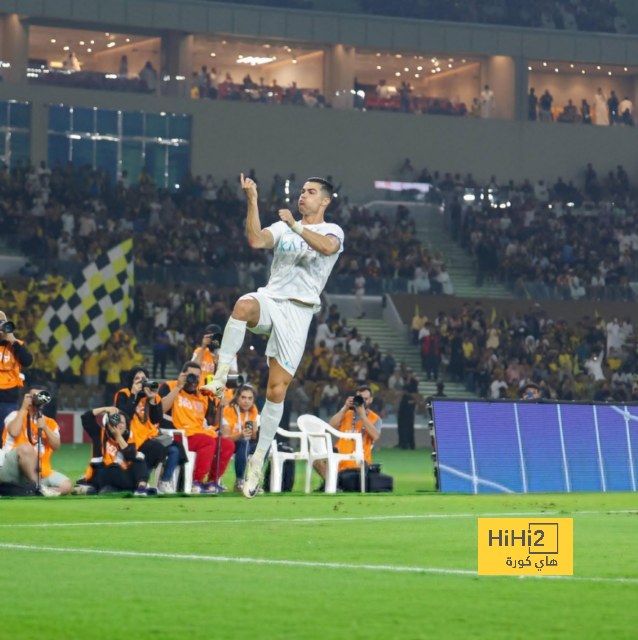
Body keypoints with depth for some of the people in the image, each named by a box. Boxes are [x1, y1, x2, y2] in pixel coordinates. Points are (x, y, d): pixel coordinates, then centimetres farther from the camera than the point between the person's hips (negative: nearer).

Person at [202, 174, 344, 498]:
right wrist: (253, 200, -12)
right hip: (270, 298, 2)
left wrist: (296, 227, -29)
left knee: (276, 391, -6)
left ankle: (258, 460, 6)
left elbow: (327, 247, -22)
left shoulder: (332, 231, 4)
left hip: (298, 311, -2)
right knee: (244, 305, -38)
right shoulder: (284, 227, 15)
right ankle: (220, 377, -34)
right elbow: (256, 240, -5)